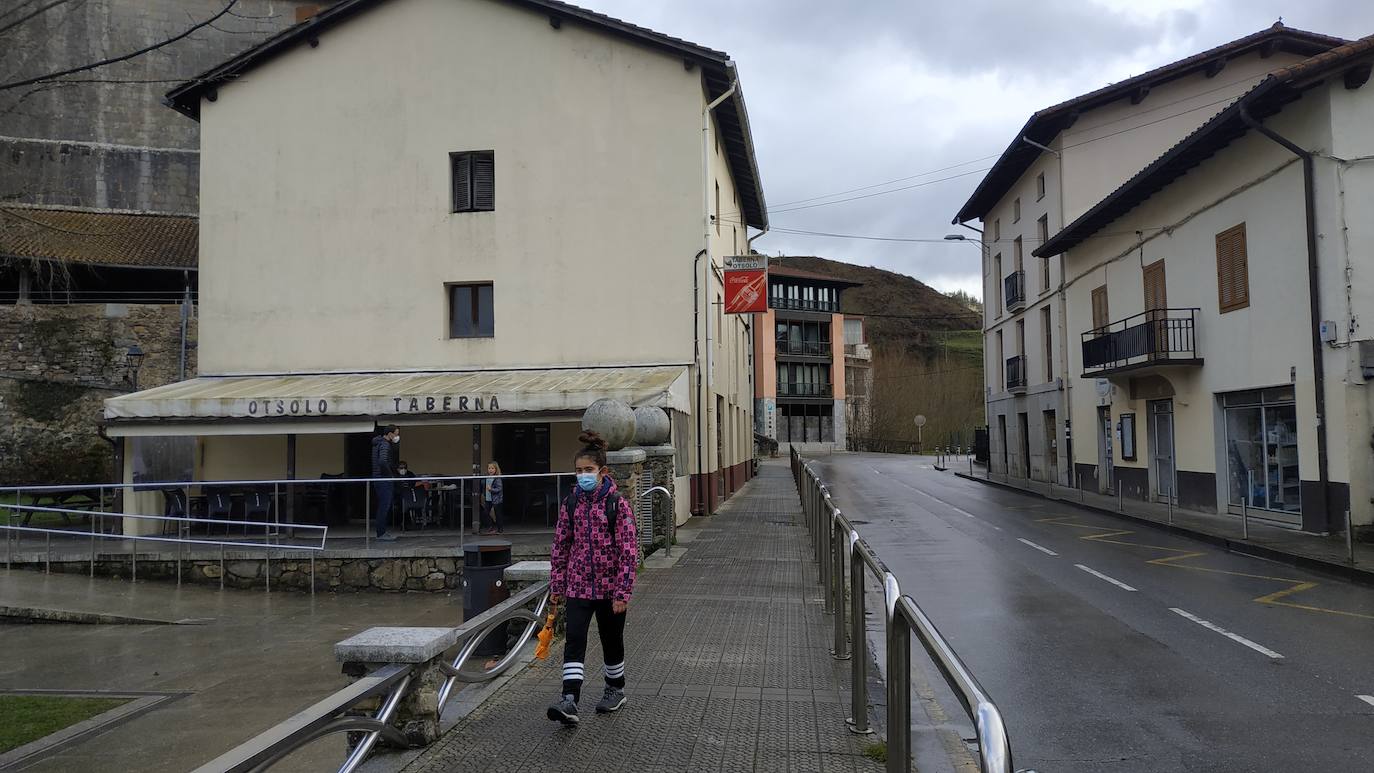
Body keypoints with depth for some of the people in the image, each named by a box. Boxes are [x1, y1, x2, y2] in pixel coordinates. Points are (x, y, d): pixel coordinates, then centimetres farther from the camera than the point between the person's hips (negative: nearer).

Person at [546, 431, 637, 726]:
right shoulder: (570, 504, 1)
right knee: (574, 641, -10)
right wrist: (556, 585, 8)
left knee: (612, 641, 13)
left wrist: (623, 592, -15)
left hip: (609, 588, -2)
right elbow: (560, 546, 9)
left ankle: (616, 690, 34)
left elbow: (629, 551, -12)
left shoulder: (617, 504, -11)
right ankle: (569, 702, -14)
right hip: (578, 587, 2)